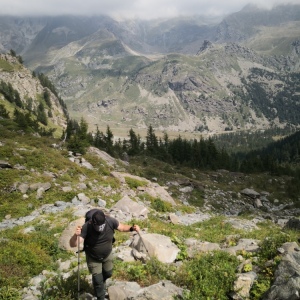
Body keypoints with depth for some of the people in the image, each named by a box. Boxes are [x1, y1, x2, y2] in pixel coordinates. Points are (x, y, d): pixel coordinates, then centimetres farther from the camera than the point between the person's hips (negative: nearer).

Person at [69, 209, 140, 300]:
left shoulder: (110, 221, -29)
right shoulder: (86, 227, -36)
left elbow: (122, 227, -10)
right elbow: (73, 244, -39)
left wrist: (132, 228, -30)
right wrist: (76, 235, -61)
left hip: (107, 255, 3)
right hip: (93, 258, -3)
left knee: (108, 274, 27)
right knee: (98, 280, 6)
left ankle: (102, 283, 62)